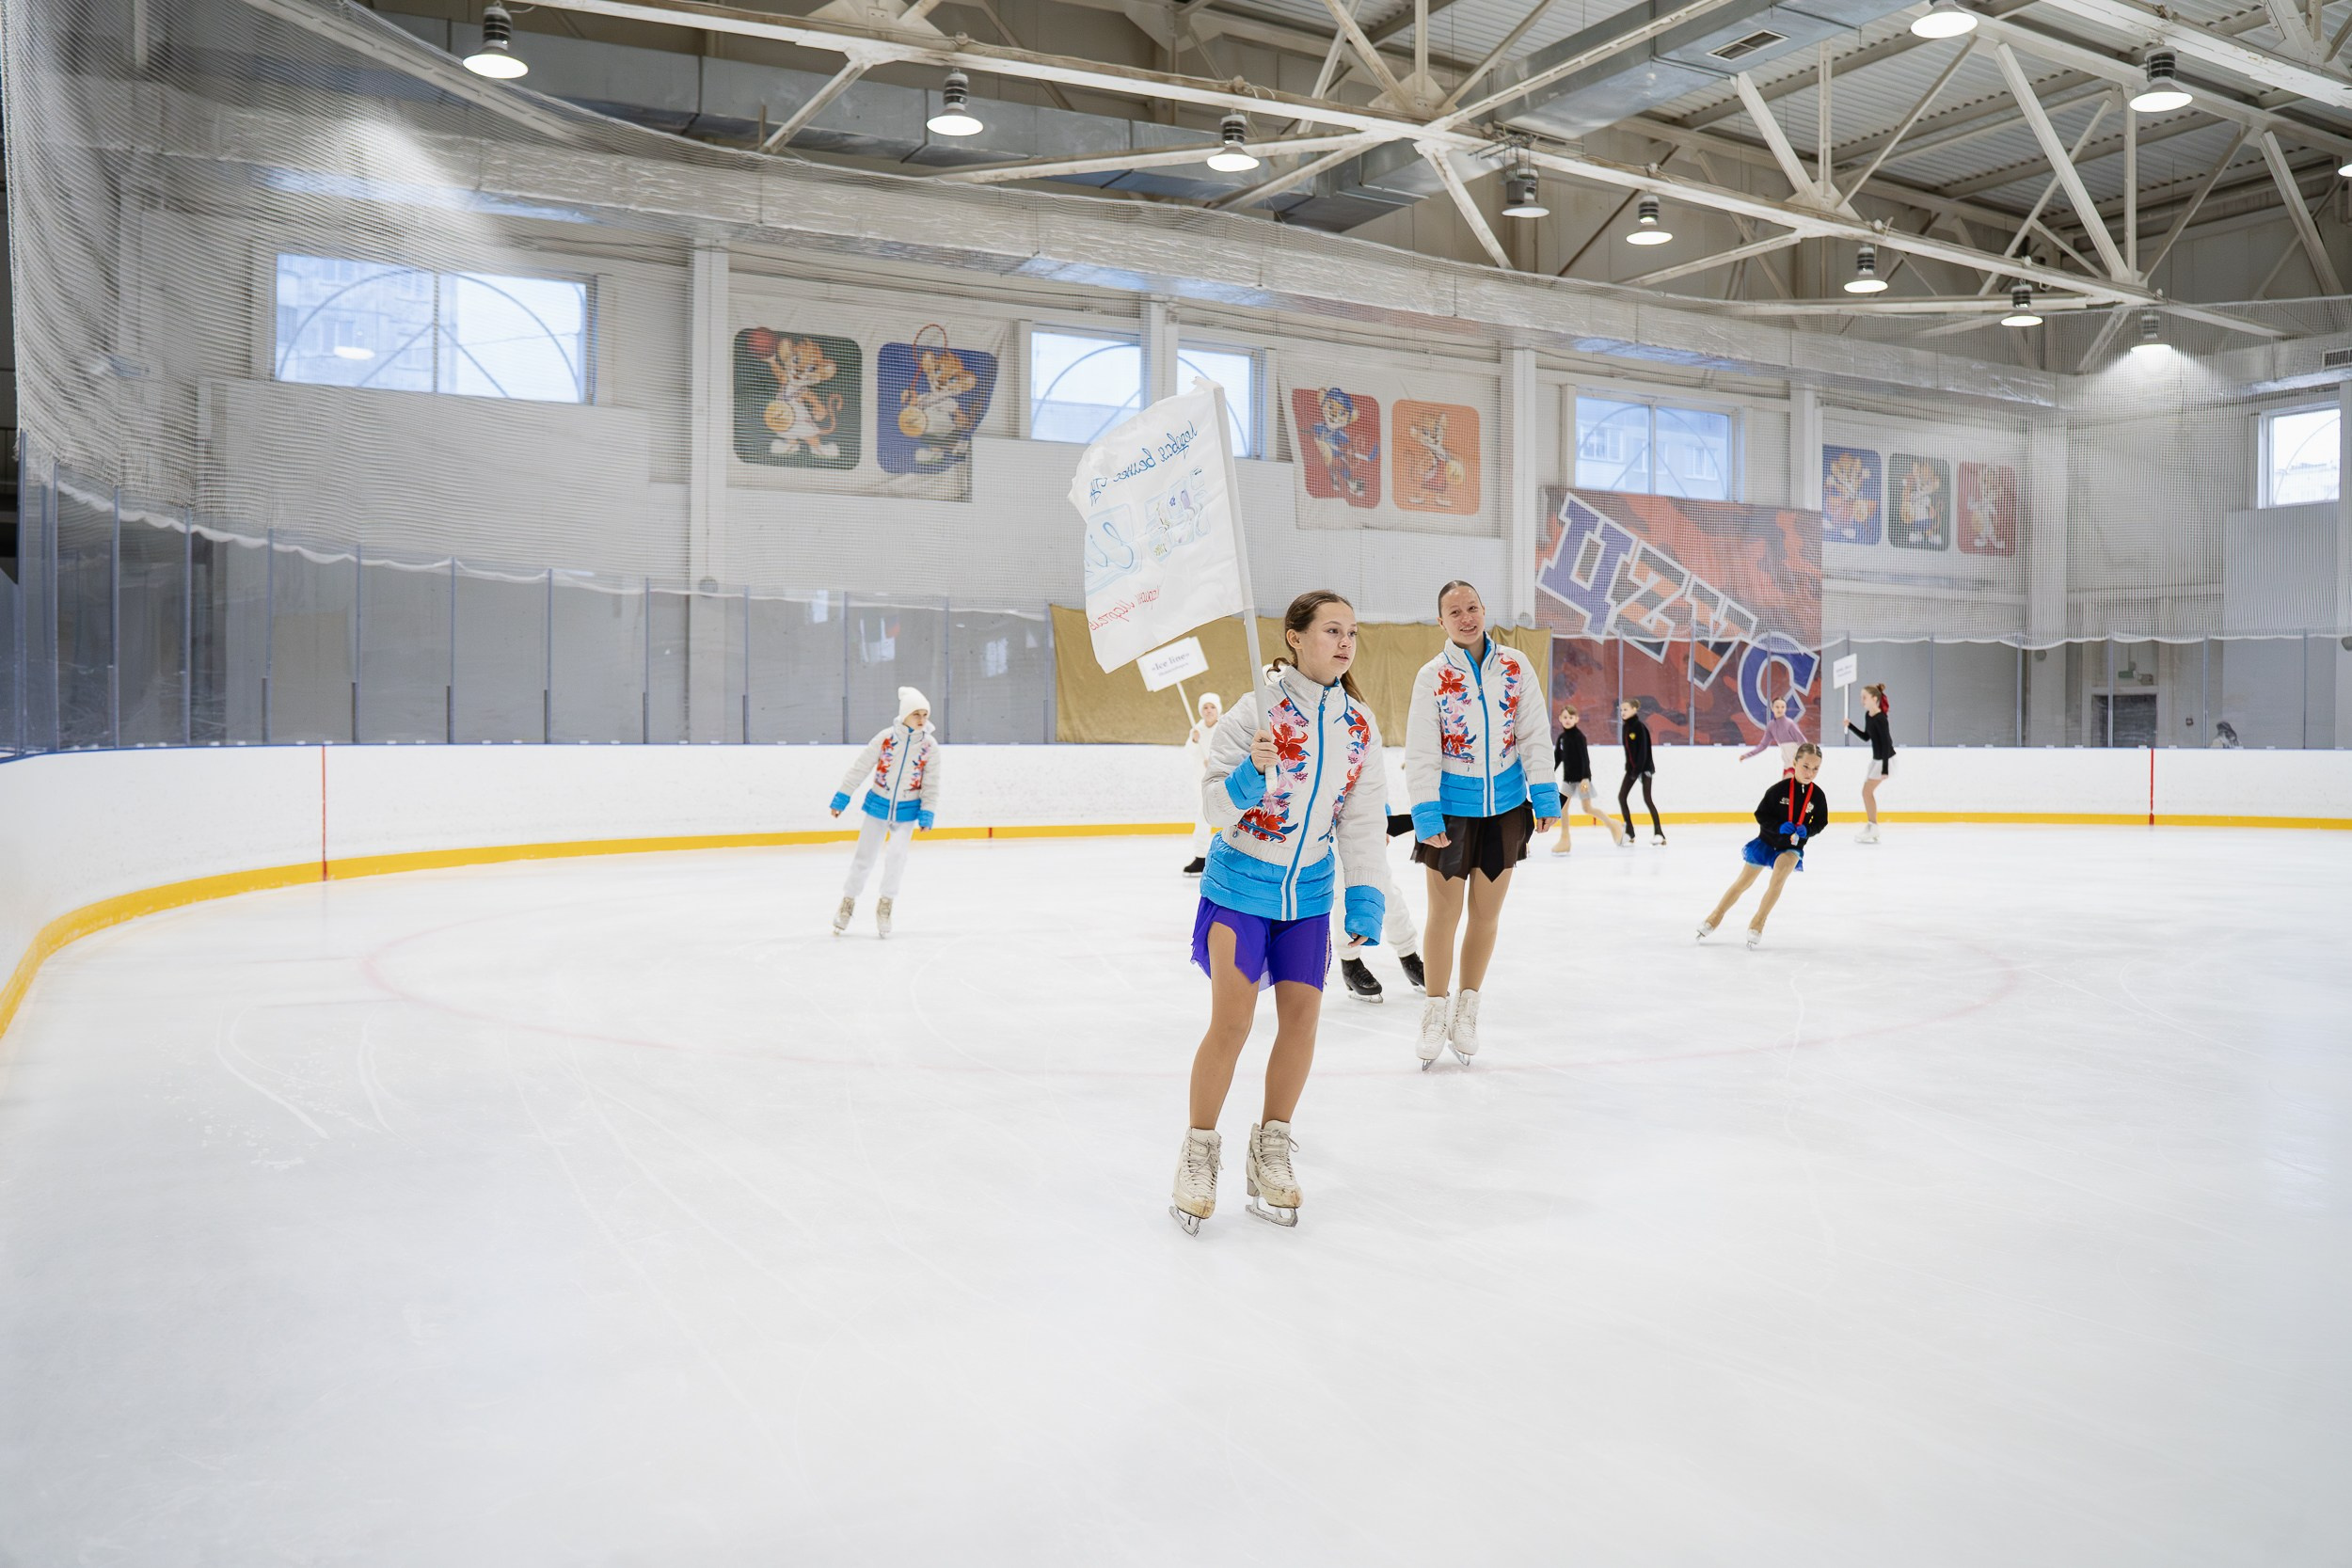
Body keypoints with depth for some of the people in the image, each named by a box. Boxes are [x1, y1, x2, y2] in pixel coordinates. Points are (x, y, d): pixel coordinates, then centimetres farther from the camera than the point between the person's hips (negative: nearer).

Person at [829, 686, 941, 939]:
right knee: (864, 858, 6)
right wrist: (842, 797, -5)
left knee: (895, 855, -16)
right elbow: (860, 767, -5)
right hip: (878, 804, 0)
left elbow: (931, 784, -2)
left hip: (907, 811, 0)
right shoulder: (886, 738, -12)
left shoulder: (930, 746, -9)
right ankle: (847, 904, 24)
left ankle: (885, 905, 5)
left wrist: (927, 814, -8)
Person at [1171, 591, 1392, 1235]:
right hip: (1240, 882, -5)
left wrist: (1366, 899, -2)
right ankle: (1199, 1152, 11)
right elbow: (1214, 802, -13)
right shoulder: (1257, 710, -15)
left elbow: (1362, 820, 5)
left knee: (1301, 1015, 4)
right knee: (1232, 1019, -9)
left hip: (1309, 891, 5)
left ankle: (1271, 1149, 23)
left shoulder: (1360, 726, 0)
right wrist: (1249, 776, -33)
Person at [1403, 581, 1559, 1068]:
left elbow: (1532, 735, 3)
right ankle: (1435, 1013, 18)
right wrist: (1425, 815, -13)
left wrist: (1544, 795, -1)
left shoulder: (1515, 666, 0)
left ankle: (1467, 1011, 24)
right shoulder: (1433, 676, -6)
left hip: (1505, 807, 2)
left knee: (1486, 914, 9)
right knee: (1444, 914, 2)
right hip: (1452, 807, -2)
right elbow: (1420, 752, -8)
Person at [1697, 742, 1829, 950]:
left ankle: (1757, 923, -18)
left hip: (1792, 847, 0)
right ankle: (1715, 918, 26)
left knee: (1780, 872, -29)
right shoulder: (1780, 789, -18)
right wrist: (1779, 827, -28)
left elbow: (1820, 822, 2)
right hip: (1767, 841, 0)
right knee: (1743, 882, 8)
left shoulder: (1817, 796, -11)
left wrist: (1806, 830, -19)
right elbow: (1761, 815, -12)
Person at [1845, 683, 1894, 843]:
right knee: (1867, 792, 12)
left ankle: (1873, 829, -3)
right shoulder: (1868, 715, 4)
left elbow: (1886, 743, -23)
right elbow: (1866, 737, 17)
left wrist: (1885, 769, -24)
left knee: (1867, 791, -8)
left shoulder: (1880, 719, -22)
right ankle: (1871, 828, 19)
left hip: (1885, 759, -10)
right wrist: (1850, 726, 5)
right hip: (1876, 758, 10)